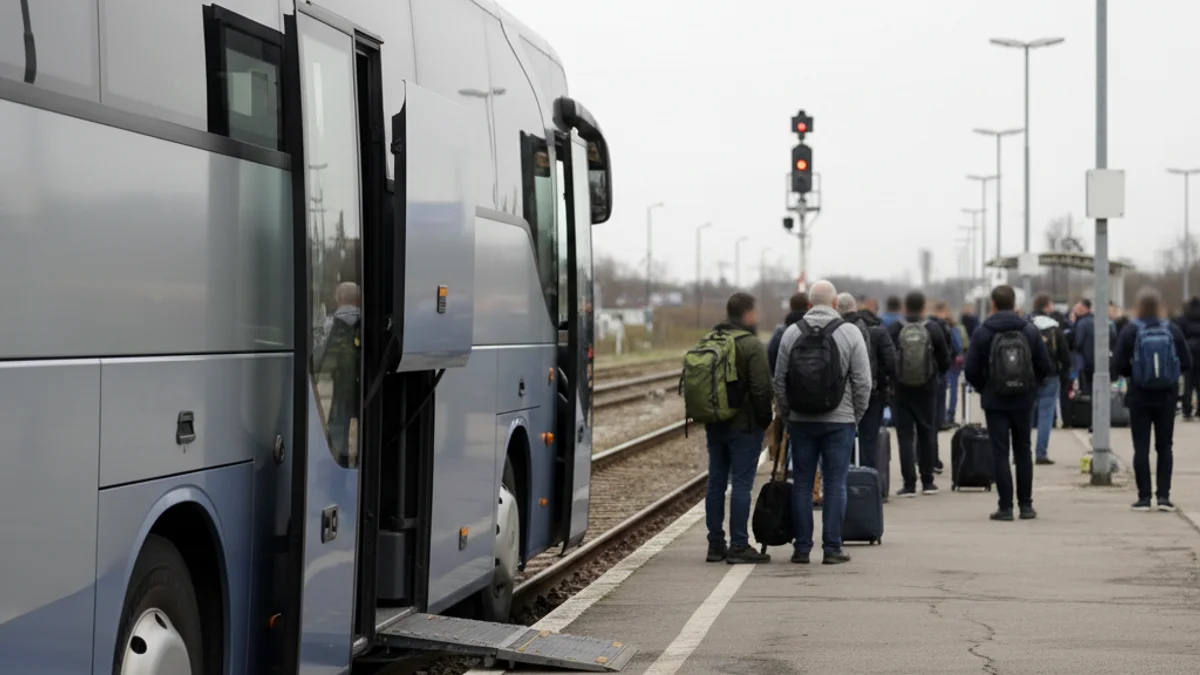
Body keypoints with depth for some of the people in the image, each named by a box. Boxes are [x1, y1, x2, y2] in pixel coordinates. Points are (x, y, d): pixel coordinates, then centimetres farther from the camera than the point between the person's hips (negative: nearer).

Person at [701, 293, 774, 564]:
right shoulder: (751, 345, -13)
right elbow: (761, 388, -17)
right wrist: (765, 419, -5)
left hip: (714, 425, 7)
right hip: (744, 425, -7)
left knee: (716, 483, 10)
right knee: (741, 484, -5)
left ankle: (716, 544, 13)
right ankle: (739, 546, -6)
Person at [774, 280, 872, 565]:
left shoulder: (792, 333, 1)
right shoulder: (850, 332, -5)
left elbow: (779, 379, 3)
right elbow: (862, 381, -5)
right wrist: (857, 415, 7)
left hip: (801, 421, 2)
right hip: (839, 421, -2)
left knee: (802, 484, 7)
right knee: (835, 485, 1)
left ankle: (802, 547, 8)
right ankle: (832, 548, 1)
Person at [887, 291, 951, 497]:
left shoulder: (893, 330, -11)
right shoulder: (934, 329, -6)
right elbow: (945, 361, 0)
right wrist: (938, 375, 21)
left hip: (900, 390, -1)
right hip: (927, 389, 2)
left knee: (905, 436, 2)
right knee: (927, 435, 14)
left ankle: (909, 484, -3)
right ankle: (927, 482, 17)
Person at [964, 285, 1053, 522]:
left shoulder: (982, 333, -7)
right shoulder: (1030, 331, -2)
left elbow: (971, 370, -8)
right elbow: (1046, 367, -2)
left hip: (995, 402, -2)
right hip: (1023, 401, 2)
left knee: (1000, 453, 2)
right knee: (1023, 451, 13)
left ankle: (1006, 507, -2)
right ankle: (1026, 505, 13)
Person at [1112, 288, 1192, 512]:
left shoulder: (1130, 331, -10)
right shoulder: (1172, 330, -5)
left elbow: (1118, 365, -12)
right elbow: (1186, 363, -2)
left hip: (1140, 396, -2)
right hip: (1167, 395, 2)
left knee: (1141, 447, 4)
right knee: (1164, 446, 11)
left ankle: (1144, 497, 1)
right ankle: (1164, 495, 5)